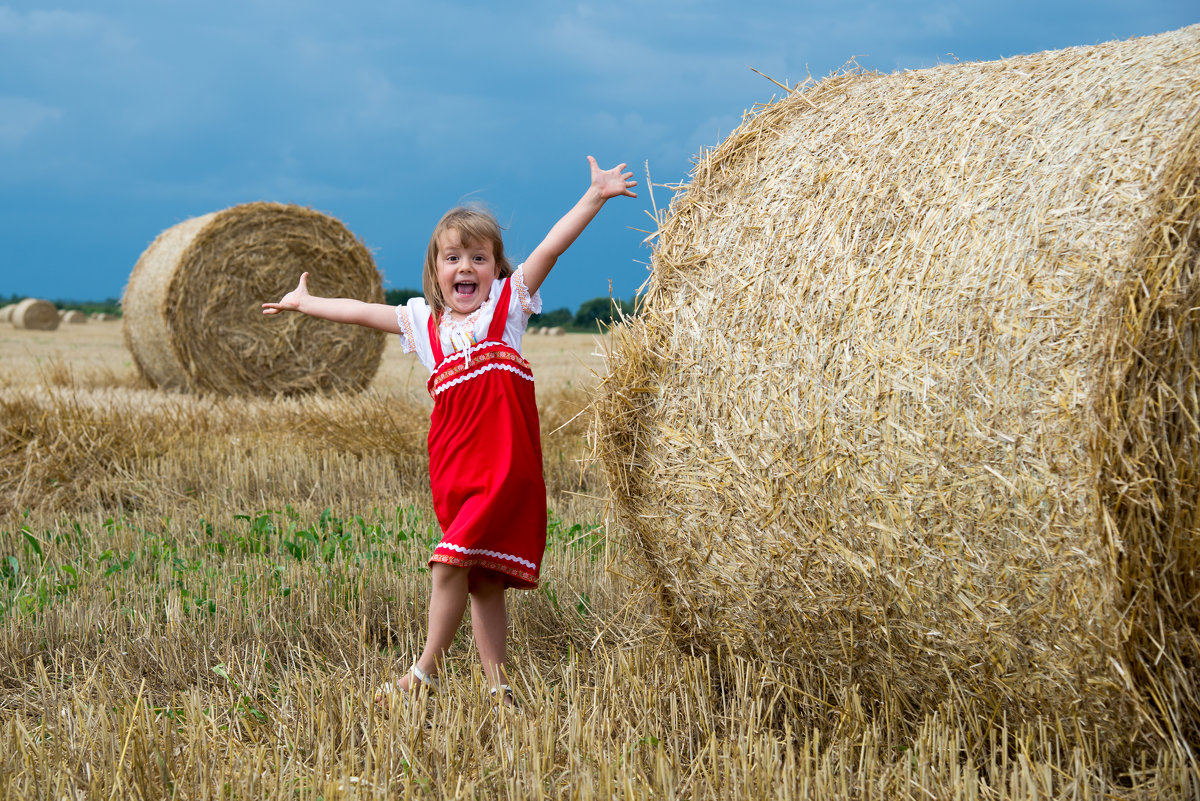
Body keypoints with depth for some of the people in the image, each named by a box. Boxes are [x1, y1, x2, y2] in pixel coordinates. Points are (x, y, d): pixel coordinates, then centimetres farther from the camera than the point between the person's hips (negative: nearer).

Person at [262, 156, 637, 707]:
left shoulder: (508, 302, 6)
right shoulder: (424, 322, 16)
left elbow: (550, 247, -4)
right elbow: (360, 311, 26)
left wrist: (595, 196, -12)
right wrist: (305, 303, 35)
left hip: (505, 466, -5)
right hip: (453, 471, 5)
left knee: (451, 563, -12)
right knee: (479, 579, 6)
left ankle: (426, 669, 0)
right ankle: (497, 689, 9)